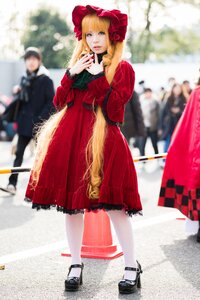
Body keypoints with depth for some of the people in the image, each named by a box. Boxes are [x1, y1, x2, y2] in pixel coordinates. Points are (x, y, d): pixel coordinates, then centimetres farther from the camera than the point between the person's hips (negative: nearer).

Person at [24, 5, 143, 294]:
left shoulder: (122, 68, 1)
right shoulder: (79, 63, 17)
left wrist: (98, 77, -14)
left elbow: (113, 108, -11)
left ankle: (132, 267, 8)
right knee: (71, 203, 7)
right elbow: (60, 102, 10)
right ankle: (76, 265, 20)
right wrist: (71, 74, -2)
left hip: (103, 140, -5)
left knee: (114, 206, -6)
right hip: (70, 139, 5)